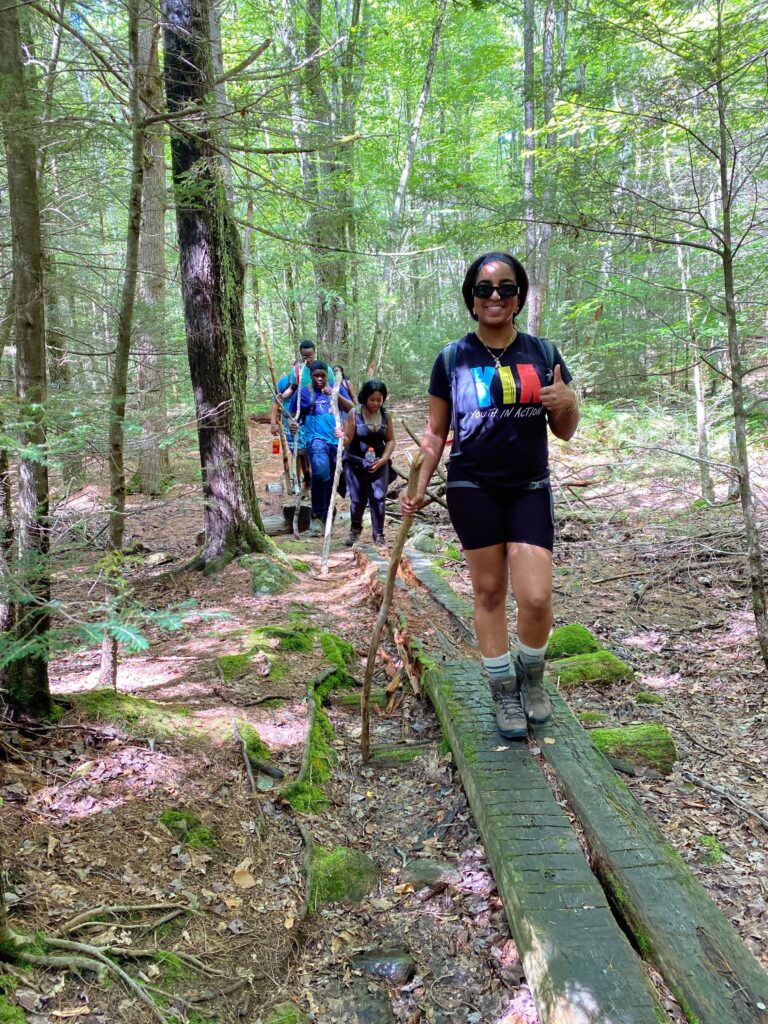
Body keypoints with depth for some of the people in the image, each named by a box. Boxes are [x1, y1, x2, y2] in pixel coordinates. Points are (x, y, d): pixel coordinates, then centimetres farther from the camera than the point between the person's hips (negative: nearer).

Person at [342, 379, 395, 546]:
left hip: (378, 464, 2)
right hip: (355, 463, -1)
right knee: (357, 499, 4)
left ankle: (378, 536, 4)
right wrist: (341, 437, -33)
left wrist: (383, 460, -9)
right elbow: (347, 440, -10)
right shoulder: (354, 414, -10)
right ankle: (355, 530, 31)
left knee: (378, 498, -7)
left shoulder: (386, 416, -1)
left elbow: (390, 440, 4)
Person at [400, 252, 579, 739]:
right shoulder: (452, 359, 1)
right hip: (474, 488, -1)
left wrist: (568, 402, -12)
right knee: (489, 591, 5)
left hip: (530, 488, 1)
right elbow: (436, 431, 7)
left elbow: (565, 431, 10)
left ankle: (532, 675, 22)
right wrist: (420, 487, -1)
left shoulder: (543, 353, 5)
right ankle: (505, 692, 22)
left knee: (536, 597, -8)